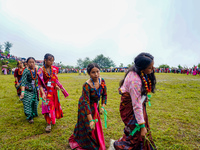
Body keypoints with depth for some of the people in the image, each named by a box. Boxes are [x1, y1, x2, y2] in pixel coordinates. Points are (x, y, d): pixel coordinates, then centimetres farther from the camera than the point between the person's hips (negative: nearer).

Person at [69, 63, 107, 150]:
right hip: (85, 106, -5)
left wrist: (103, 106, -17)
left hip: (95, 105, 5)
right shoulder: (86, 85, -33)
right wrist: (90, 120, -38)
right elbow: (86, 103, -35)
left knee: (96, 125, 20)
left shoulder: (102, 81, -17)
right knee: (87, 126, 8)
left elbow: (104, 95, -5)